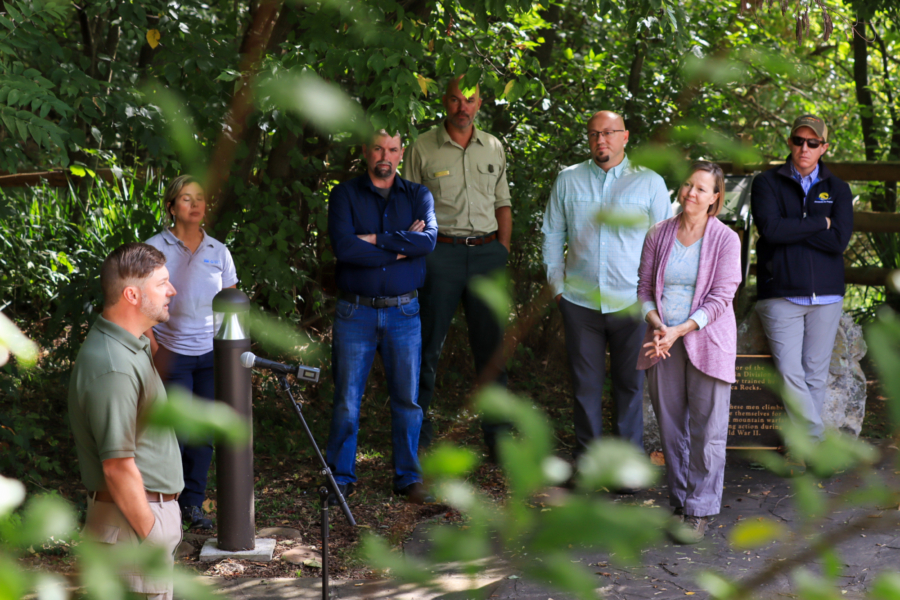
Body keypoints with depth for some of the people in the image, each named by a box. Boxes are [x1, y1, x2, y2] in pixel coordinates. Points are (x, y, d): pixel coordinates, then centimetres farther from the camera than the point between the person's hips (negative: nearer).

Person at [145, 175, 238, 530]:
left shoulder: (218, 251, 6)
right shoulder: (155, 249, -4)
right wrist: (154, 349, -10)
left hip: (212, 354, 3)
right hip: (172, 352, -3)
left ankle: (193, 502, 17)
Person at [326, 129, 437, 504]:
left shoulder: (418, 195, 8)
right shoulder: (345, 195, 2)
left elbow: (429, 239, -12)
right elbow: (343, 248, -14)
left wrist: (376, 240, -15)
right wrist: (402, 246, -11)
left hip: (404, 312, 2)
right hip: (355, 312, -1)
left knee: (407, 398, 6)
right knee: (347, 399, 1)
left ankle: (408, 477, 17)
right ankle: (341, 477, 14)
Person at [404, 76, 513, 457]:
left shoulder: (493, 148, 12)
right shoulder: (423, 148, 1)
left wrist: (503, 250, 8)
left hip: (486, 253, 3)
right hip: (440, 251, -3)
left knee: (492, 346, 4)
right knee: (427, 344, 0)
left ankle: (498, 436, 12)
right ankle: (417, 435, 9)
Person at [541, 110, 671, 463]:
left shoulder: (649, 183, 4)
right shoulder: (568, 180, 8)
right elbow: (552, 235, 14)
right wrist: (557, 285, 7)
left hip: (632, 302, -1)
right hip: (580, 302, 1)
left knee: (630, 383, 3)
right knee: (585, 383, 5)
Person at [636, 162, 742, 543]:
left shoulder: (725, 240, -4)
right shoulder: (658, 235, 6)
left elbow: (721, 298, -8)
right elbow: (645, 288, 8)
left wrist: (680, 330, -17)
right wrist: (657, 325, -10)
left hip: (706, 343, -3)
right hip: (663, 345, 3)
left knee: (706, 430, -2)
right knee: (670, 428, 7)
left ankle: (700, 512, 5)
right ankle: (679, 503, 19)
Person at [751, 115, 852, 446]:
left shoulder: (837, 189, 11)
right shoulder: (767, 183, 5)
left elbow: (840, 240, -6)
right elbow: (770, 229, -13)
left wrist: (791, 229, -9)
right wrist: (819, 224, -7)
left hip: (826, 294, 2)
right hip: (781, 294, -2)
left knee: (815, 375, 4)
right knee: (789, 372, -11)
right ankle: (816, 441, -3)